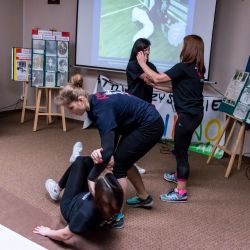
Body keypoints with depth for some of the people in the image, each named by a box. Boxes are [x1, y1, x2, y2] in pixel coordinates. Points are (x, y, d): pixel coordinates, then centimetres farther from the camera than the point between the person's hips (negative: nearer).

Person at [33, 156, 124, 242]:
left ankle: (57, 189, 34)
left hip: (70, 204, -4)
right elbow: (107, 175, -15)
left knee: (81, 161, 4)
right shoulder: (115, 201, -35)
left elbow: (65, 236, -32)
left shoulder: (88, 212, -49)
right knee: (87, 160, 11)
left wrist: (47, 232, -16)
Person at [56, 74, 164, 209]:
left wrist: (91, 178, -30)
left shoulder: (101, 108, -28)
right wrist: (102, 152, -14)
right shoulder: (96, 102, 0)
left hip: (150, 126, -9)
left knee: (120, 163, -5)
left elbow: (107, 149, -33)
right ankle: (144, 198, 31)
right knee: (123, 160, 17)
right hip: (140, 124, 9)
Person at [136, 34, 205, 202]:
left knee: (180, 150, -2)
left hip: (188, 115, -9)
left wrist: (143, 63, -4)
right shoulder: (197, 69, 9)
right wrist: (154, 85, 10)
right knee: (182, 148, 25)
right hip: (194, 113, 9)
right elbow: (176, 88, 13)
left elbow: (158, 78, -15)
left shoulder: (184, 67, -18)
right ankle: (180, 175, 45)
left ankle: (181, 192, 5)